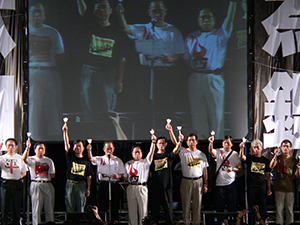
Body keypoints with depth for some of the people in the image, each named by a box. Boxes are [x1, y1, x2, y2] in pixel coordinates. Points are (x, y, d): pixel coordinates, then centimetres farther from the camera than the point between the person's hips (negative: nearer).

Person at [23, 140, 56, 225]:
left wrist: (45, 176, 1)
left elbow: (53, 175, 16)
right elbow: (24, 159, -21)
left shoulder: (49, 161, 16)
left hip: (47, 185, 4)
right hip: (36, 185, -4)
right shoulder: (32, 159, 4)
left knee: (49, 207, 5)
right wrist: (27, 148, -33)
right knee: (36, 206, -5)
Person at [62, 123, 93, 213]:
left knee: (81, 208, 2)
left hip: (81, 185, 1)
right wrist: (65, 131, -16)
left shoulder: (86, 161, 9)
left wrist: (88, 189, 4)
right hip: (70, 184, -1)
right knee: (70, 208, 1)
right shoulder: (70, 157, 6)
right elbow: (66, 144, -6)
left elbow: (89, 176, 10)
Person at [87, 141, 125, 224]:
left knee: (115, 206, 3)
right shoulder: (100, 159, 7)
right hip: (103, 185, -1)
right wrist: (89, 150, -32)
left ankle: (115, 221, 11)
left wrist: (118, 176, -12)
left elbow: (122, 174, 11)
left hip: (115, 185, 1)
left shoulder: (118, 160, 11)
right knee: (103, 205, 0)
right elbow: (91, 159, -13)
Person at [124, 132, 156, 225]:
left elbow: (151, 153, -10)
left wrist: (153, 142, -23)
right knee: (132, 209, 5)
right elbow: (125, 176, 19)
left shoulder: (145, 162, 5)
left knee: (143, 209, -3)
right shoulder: (128, 164, 15)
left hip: (142, 187, -3)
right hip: (131, 188, 3)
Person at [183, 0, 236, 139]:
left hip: (214, 78, -3)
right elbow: (186, 60, 18)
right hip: (195, 79, 3)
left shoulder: (220, 35, 8)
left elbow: (229, 19, -6)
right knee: (197, 114, 5)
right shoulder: (191, 38, 18)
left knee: (216, 114, -4)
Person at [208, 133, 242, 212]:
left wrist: (232, 169, -14)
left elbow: (239, 168, 7)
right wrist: (211, 143, -39)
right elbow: (211, 151, -19)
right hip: (220, 183, -1)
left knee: (232, 206, 4)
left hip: (231, 183, 1)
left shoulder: (235, 154, 7)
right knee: (219, 206, 4)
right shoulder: (219, 152, 3)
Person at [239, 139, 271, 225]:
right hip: (251, 186, -1)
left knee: (263, 208, 4)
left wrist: (269, 189, 6)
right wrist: (241, 148, -37)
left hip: (262, 187, 1)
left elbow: (268, 175, 10)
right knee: (252, 208, 3)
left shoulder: (265, 160, 9)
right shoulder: (249, 158, 5)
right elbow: (241, 157, -18)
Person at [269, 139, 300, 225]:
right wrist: (275, 156, -26)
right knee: (279, 209, 1)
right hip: (279, 188, 0)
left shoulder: (293, 160, 9)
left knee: (290, 209, 2)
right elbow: (271, 166, -13)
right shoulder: (278, 158, 7)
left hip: (290, 188, 0)